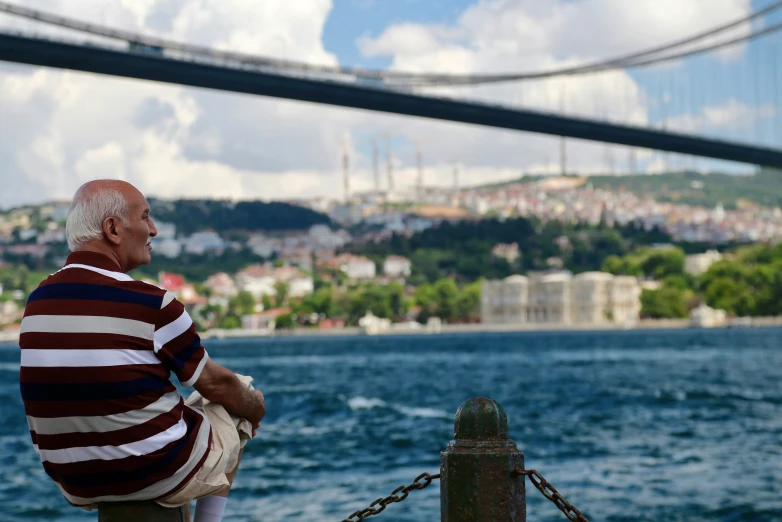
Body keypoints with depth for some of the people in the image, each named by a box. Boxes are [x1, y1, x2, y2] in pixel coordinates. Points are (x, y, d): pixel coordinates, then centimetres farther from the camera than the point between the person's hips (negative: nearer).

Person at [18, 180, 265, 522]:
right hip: (159, 475, -6)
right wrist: (255, 407, 16)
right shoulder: (150, 304, -20)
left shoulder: (37, 302, -1)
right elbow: (216, 384, -7)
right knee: (234, 405, 22)